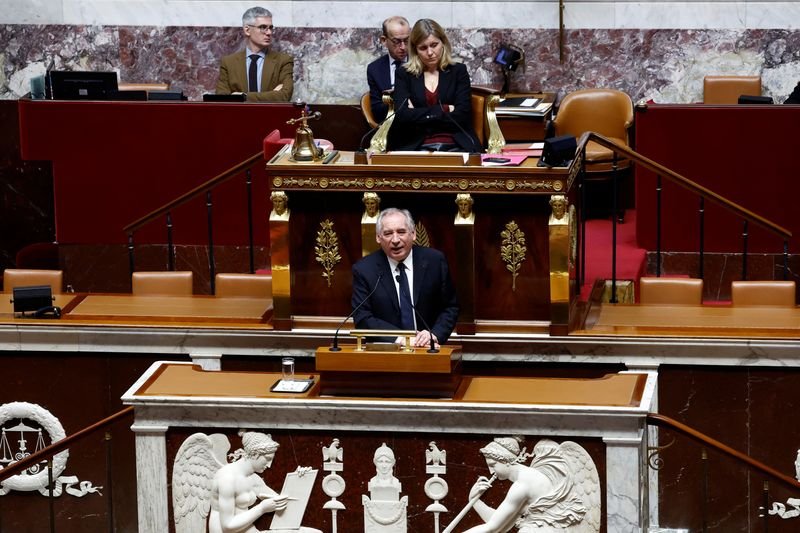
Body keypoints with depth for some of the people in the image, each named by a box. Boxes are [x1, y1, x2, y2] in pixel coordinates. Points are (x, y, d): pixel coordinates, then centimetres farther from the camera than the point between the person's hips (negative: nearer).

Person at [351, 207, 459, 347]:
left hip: (426, 347, 1)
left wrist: (435, 335, -10)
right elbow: (362, 319, -4)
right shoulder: (363, 270, 0)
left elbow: (450, 308, 9)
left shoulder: (434, 261, 3)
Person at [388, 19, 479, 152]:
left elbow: (462, 115, 1)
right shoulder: (404, 75, 12)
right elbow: (402, 115, -3)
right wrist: (444, 110, -3)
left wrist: (420, 114, 0)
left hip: (454, 146, 0)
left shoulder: (458, 71, 13)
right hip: (416, 146, 0)